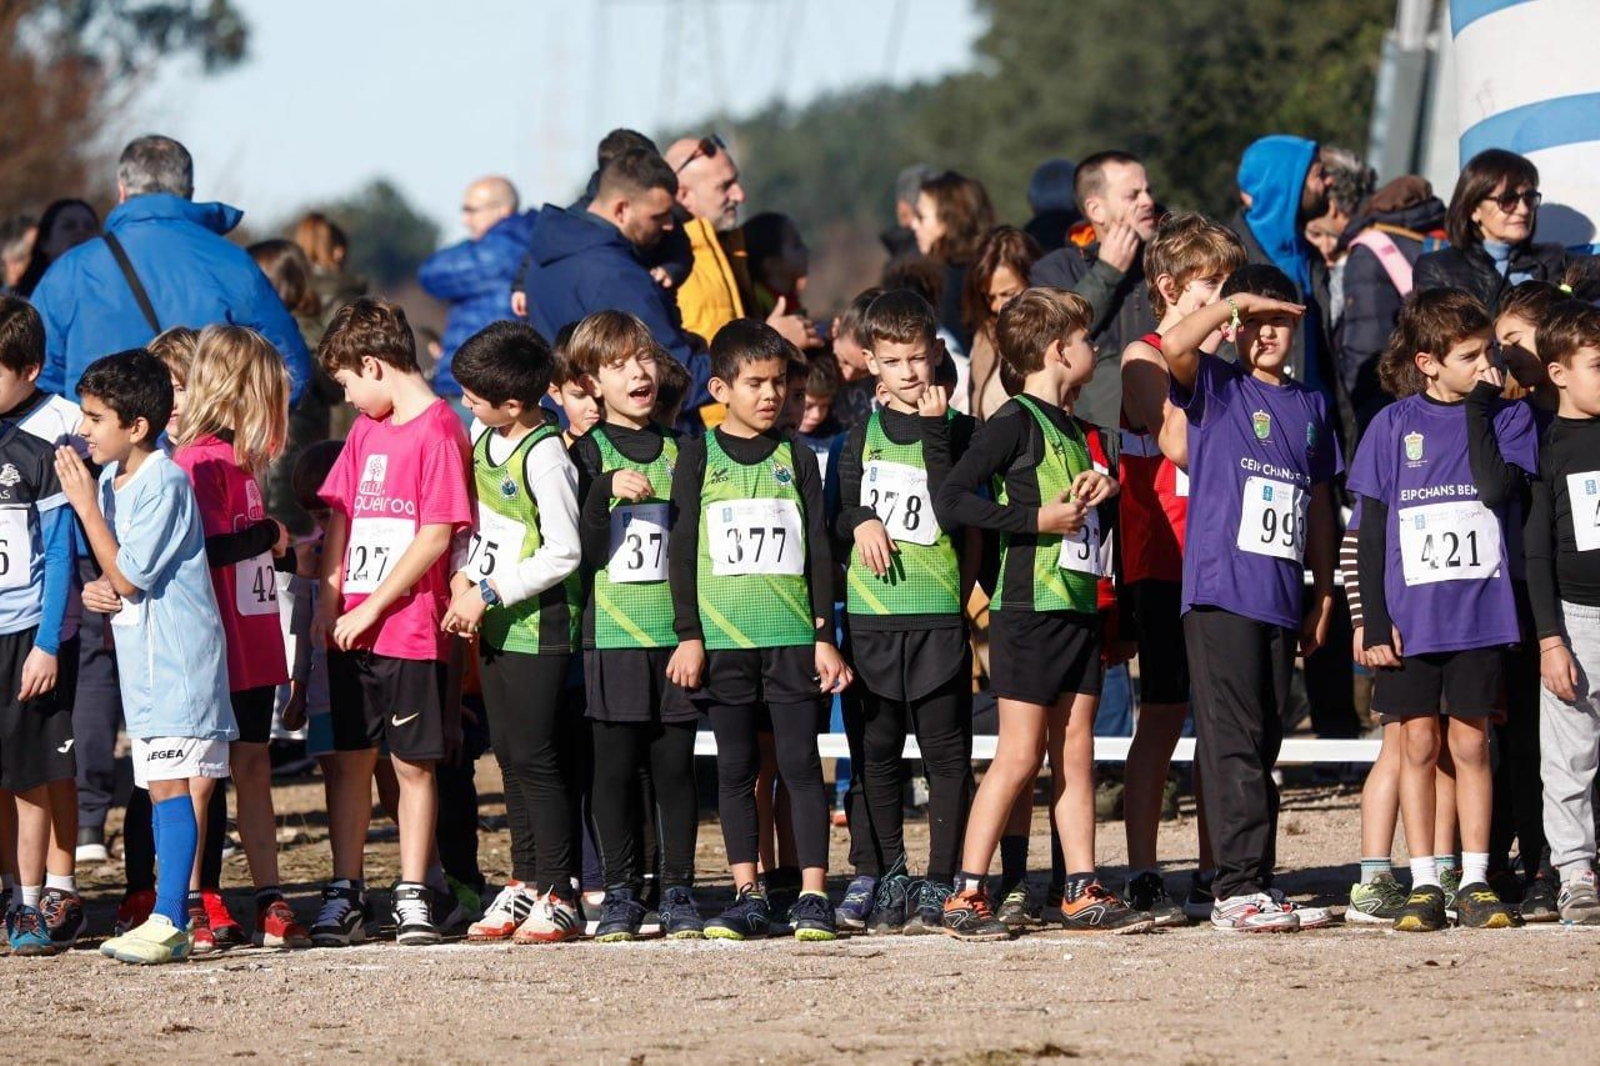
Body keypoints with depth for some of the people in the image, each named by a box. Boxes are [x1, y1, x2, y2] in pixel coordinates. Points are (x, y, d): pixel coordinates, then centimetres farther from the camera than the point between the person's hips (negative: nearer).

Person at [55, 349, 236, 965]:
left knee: (170, 782, -12)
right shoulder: (111, 480, 11)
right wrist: (95, 590, 0)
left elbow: (128, 575, -17)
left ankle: (170, 921, -15)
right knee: (164, 786, 10)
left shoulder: (164, 483, -16)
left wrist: (86, 505, -15)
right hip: (142, 657, 9)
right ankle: (178, 909, 14)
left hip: (177, 656, -9)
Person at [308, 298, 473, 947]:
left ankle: (413, 895, 7)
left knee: (413, 764, 1)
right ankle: (344, 894, 10)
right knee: (351, 760, 6)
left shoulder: (438, 430, -9)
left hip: (411, 631, -6)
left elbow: (437, 534, -15)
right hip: (352, 630, 6)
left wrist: (373, 607, -13)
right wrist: (328, 601, 3)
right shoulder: (365, 430, 15)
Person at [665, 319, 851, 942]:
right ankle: (748, 898, 9)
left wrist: (824, 636, 3)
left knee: (801, 764, -3)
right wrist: (688, 635, -4)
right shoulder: (699, 459, 5)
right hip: (723, 639, 0)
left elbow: (818, 552, 9)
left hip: (792, 639, 1)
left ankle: (813, 896, -1)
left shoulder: (795, 460, 9)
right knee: (735, 770, 4)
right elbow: (681, 551, 2)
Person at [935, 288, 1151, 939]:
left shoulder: (1077, 430, 18)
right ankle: (966, 897, -5)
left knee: (1075, 753, 7)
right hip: (1030, 610, -8)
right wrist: (1039, 518, -18)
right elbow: (951, 501, -18)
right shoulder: (1017, 422, -9)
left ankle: (1083, 893, 9)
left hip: (1080, 610, 8)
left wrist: (1104, 493, 6)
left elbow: (1101, 522, 29)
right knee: (1020, 757, -8)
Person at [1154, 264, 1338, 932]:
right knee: (1234, 744, -10)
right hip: (1220, 592, -6)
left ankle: (1254, 884, 12)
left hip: (1281, 596, 6)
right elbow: (1174, 345, -20)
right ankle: (1239, 889, -11)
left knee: (1262, 747, 9)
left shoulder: (1310, 406, 17)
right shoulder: (1217, 388, 2)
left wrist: (1324, 591, 19)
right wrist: (1237, 302, -9)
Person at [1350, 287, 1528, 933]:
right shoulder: (1394, 426, 2)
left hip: (1479, 612, 0)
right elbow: (1372, 533, 3)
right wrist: (1375, 623, -2)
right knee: (1419, 743, 3)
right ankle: (1424, 884, 8)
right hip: (1411, 615, 0)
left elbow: (1497, 487, -16)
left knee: (1469, 742, 3)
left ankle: (1475, 881, 8)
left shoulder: (1509, 417, 3)